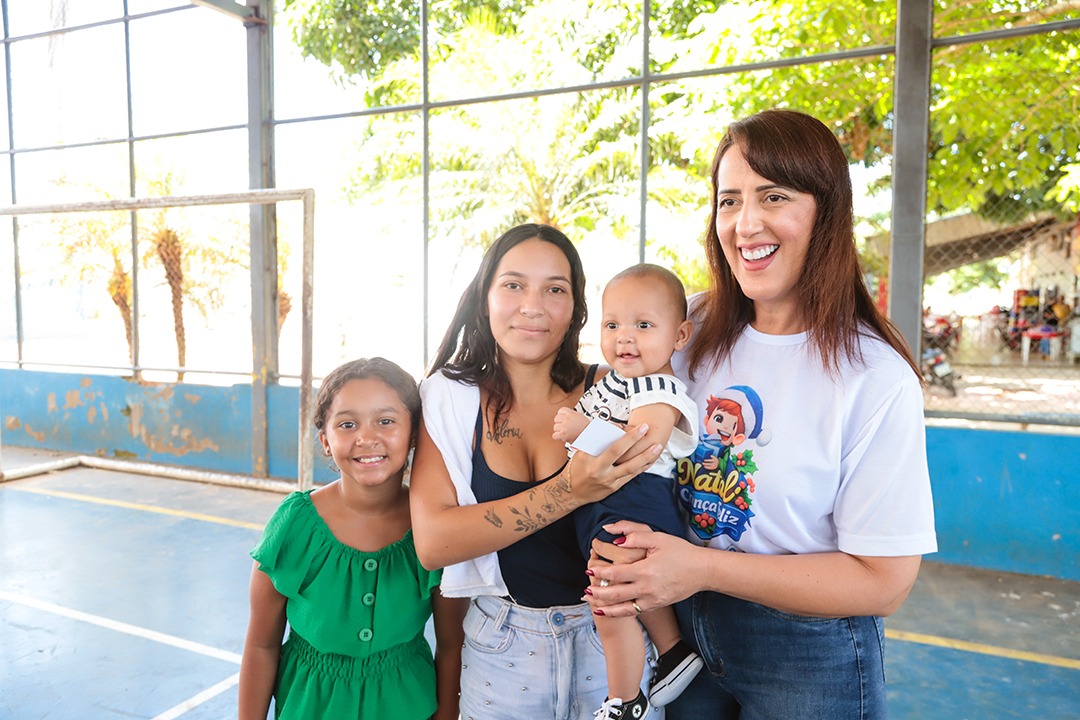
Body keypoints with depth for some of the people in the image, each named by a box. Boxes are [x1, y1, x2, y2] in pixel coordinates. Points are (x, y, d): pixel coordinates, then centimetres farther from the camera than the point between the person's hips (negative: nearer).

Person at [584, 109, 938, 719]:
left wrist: (702, 567, -26)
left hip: (806, 652, -4)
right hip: (680, 629, 4)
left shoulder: (876, 379, -20)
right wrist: (618, 550, -13)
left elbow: (883, 583, -19)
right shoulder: (693, 329, -6)